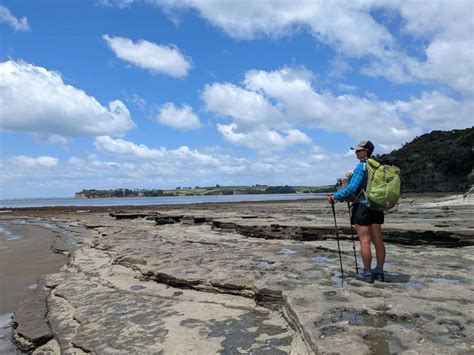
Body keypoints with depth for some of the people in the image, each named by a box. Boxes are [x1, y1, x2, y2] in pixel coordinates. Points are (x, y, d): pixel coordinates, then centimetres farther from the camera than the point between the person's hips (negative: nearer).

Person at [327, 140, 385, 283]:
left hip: (362, 206, -8)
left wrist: (336, 196, -6)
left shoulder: (362, 166, -12)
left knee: (365, 240, -2)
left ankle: (367, 273, 5)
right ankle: (379, 272, 17)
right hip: (376, 207, 8)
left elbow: (352, 187, -17)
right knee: (378, 240, 9)